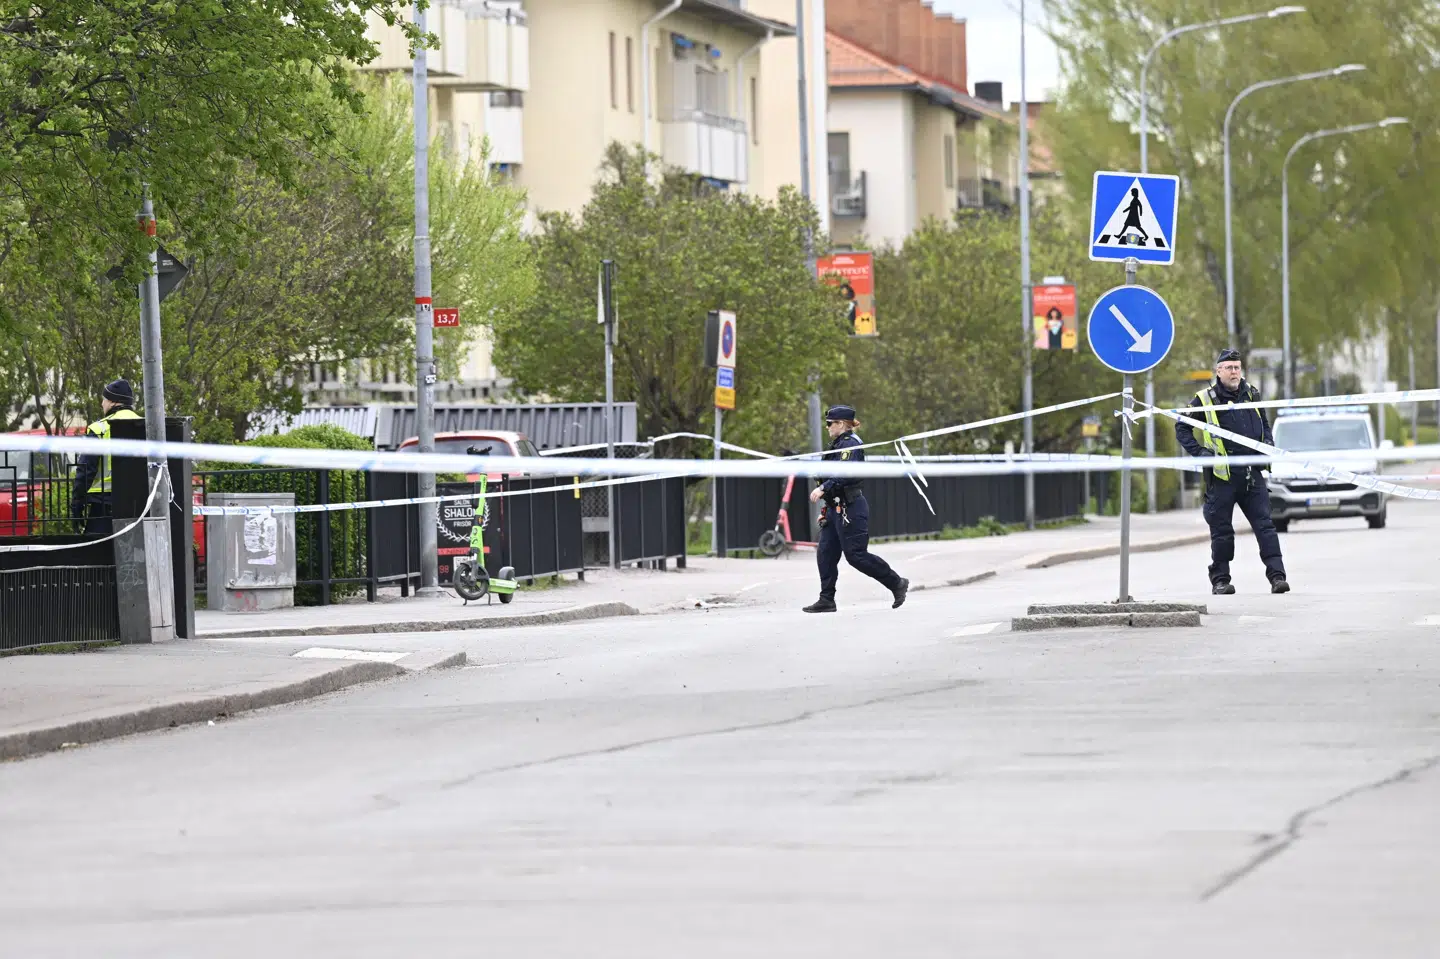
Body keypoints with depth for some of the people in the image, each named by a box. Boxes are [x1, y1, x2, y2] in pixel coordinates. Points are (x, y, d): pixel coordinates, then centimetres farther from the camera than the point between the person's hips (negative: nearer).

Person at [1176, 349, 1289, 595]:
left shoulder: (1251, 395, 13)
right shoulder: (1205, 399, -1)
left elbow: (1264, 425, 29)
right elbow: (1182, 428, 5)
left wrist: (1268, 444, 10)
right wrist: (1200, 452, -6)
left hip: (1252, 474, 3)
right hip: (1222, 476, -3)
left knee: (1265, 525, -4)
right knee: (1222, 530, 3)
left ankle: (1277, 575, -8)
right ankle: (1220, 580, 12)